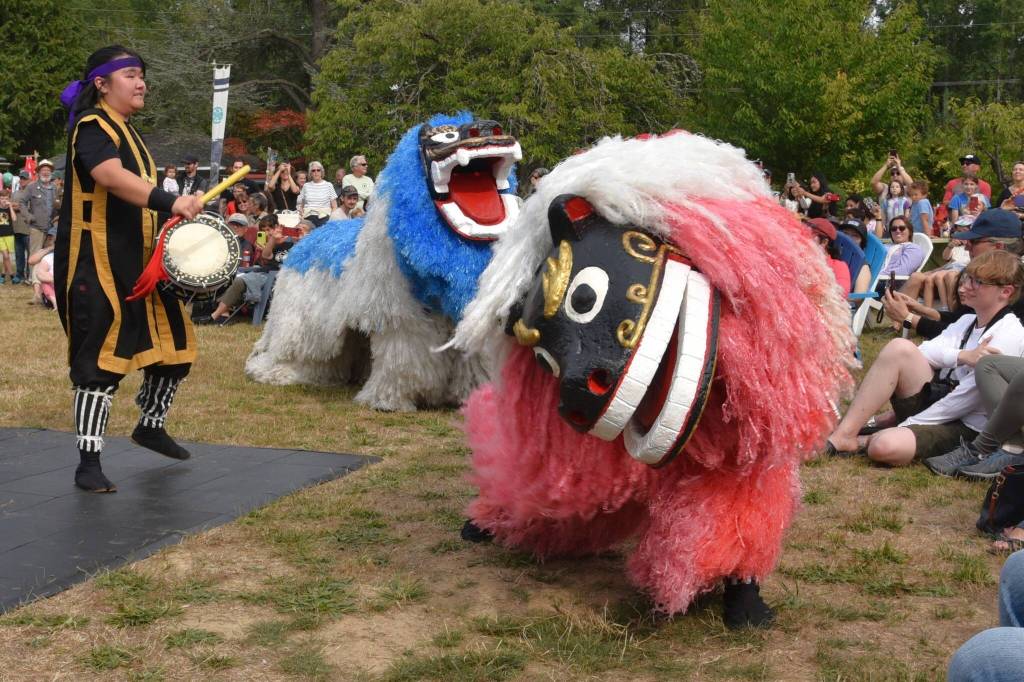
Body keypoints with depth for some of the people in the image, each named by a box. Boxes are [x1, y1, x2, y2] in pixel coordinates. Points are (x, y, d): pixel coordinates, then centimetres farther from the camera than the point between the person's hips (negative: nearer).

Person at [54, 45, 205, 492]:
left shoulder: (127, 131, 18)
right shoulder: (92, 126, -12)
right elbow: (109, 176, -31)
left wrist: (176, 216, 14)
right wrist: (169, 201, -41)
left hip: (138, 263, 10)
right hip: (95, 267, -9)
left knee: (174, 342, 12)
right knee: (101, 359, -10)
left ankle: (152, 427, 33)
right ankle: (88, 463, -1)